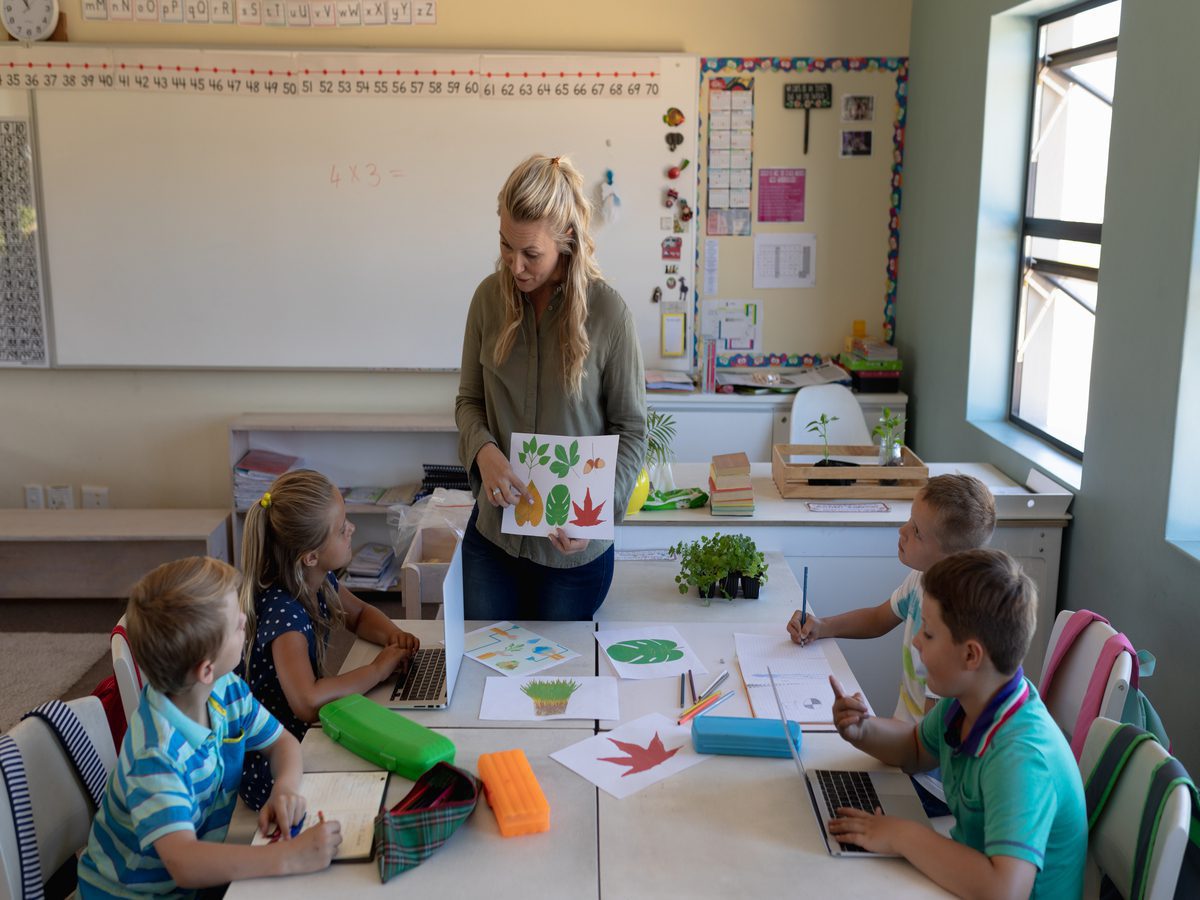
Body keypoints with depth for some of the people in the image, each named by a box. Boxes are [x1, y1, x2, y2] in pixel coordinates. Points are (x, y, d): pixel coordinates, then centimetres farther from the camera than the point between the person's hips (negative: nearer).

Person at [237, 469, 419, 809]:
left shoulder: (321, 581, -4)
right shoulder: (282, 611, -29)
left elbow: (360, 614, 17)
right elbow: (307, 702, -41)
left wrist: (392, 635, -5)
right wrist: (378, 669, -27)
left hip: (305, 732, 8)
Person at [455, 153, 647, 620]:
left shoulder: (607, 311, -15)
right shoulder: (491, 297, -5)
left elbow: (631, 429, -7)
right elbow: (469, 400, 5)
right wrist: (484, 451, -17)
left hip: (574, 547, -2)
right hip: (492, 532, 3)